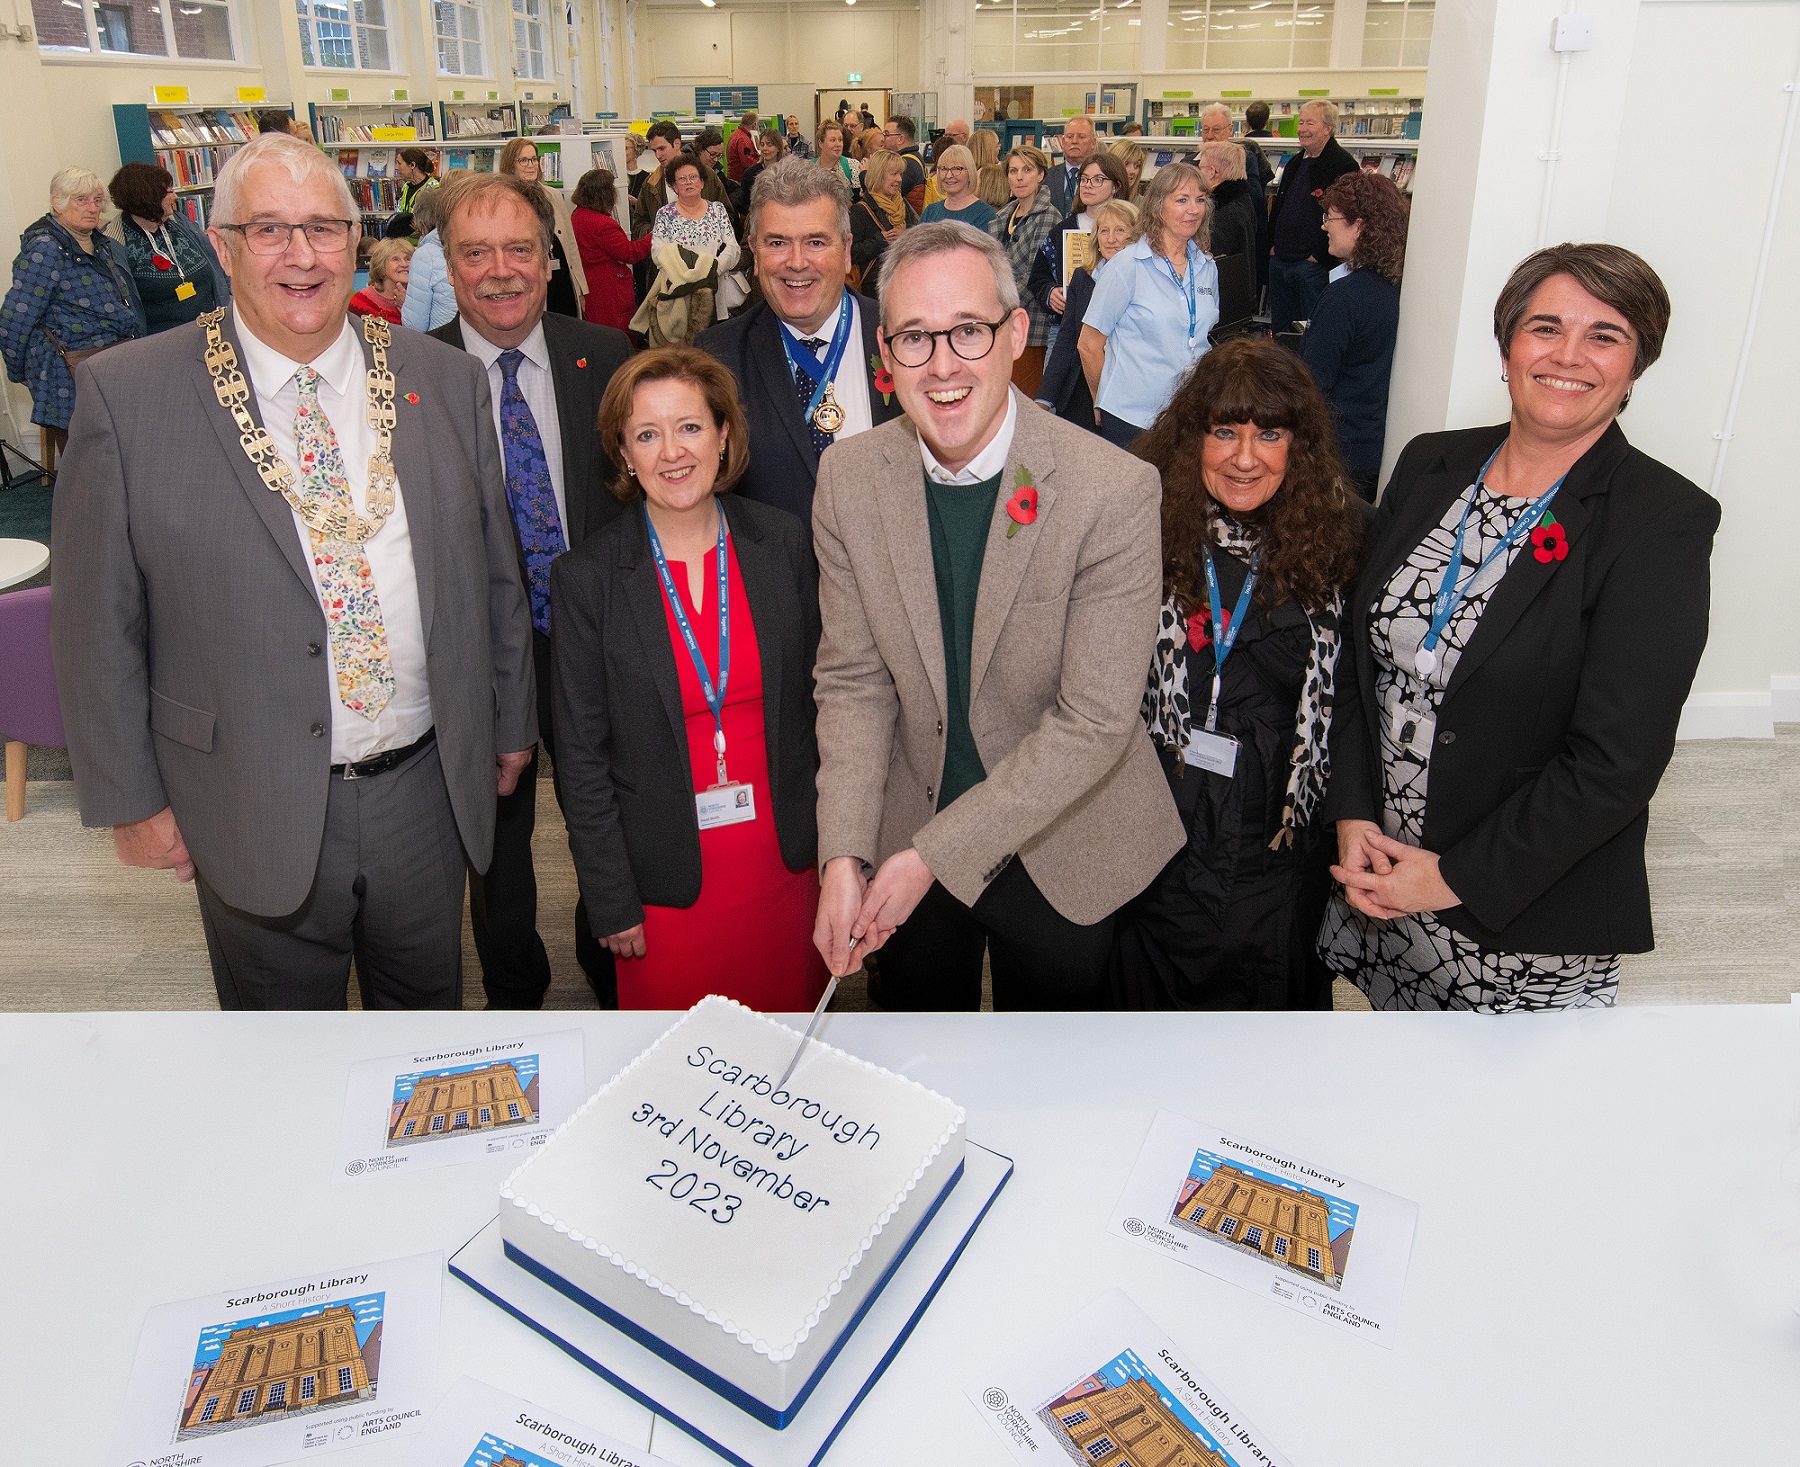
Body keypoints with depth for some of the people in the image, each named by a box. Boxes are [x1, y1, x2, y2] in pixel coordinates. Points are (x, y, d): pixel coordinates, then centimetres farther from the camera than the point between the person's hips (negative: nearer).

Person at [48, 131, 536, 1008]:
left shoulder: (444, 381, 0)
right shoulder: (127, 395, -9)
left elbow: (495, 573, 7)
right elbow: (98, 622, -5)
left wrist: (512, 724, 10)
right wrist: (130, 800, -3)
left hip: (428, 790, 2)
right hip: (258, 815, -2)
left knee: (428, 1007, 23)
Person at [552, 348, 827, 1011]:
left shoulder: (783, 543, -2)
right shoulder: (586, 578, -8)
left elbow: (818, 693, 5)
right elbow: (582, 753, -4)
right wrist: (612, 902, -5)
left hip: (786, 855, 2)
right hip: (670, 874, -2)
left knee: (792, 1015, 17)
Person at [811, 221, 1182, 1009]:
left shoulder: (1116, 490, -23)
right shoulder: (847, 478, -10)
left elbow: (1094, 721, -22)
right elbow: (852, 679, -5)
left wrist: (935, 853, -21)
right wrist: (843, 856, -16)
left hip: (1061, 853, -2)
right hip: (910, 841, 3)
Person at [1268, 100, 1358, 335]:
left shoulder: (1343, 165, -10)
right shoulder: (1295, 163, 17)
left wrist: (1321, 255, -17)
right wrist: (1272, 244, 15)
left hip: (1313, 265, -8)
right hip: (1279, 261, 8)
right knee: (1280, 330, 13)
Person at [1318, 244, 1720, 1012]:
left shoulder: (1665, 523, -13)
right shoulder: (1430, 465, 3)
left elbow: (1615, 763, -16)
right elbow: (1358, 653, 5)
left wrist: (1456, 878, -15)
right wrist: (1351, 816, -5)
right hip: (1373, 867, 4)